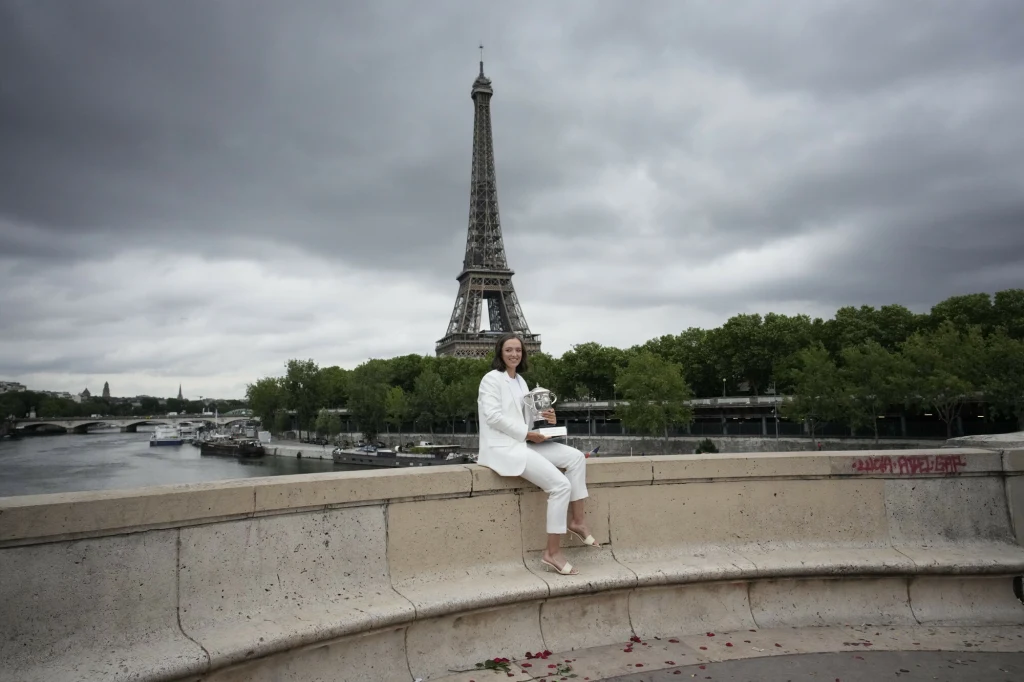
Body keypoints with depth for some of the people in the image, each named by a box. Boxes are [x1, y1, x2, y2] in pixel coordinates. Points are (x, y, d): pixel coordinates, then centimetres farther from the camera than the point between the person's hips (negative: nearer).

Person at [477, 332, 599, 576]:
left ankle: (577, 521, 4)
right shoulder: (492, 379, -7)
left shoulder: (520, 381, 18)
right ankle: (552, 552, -12)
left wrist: (546, 418, -1)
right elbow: (493, 416, -17)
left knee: (575, 457, -3)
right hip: (503, 446, -9)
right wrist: (527, 433, -18)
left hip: (524, 443, 9)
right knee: (561, 484, -20)